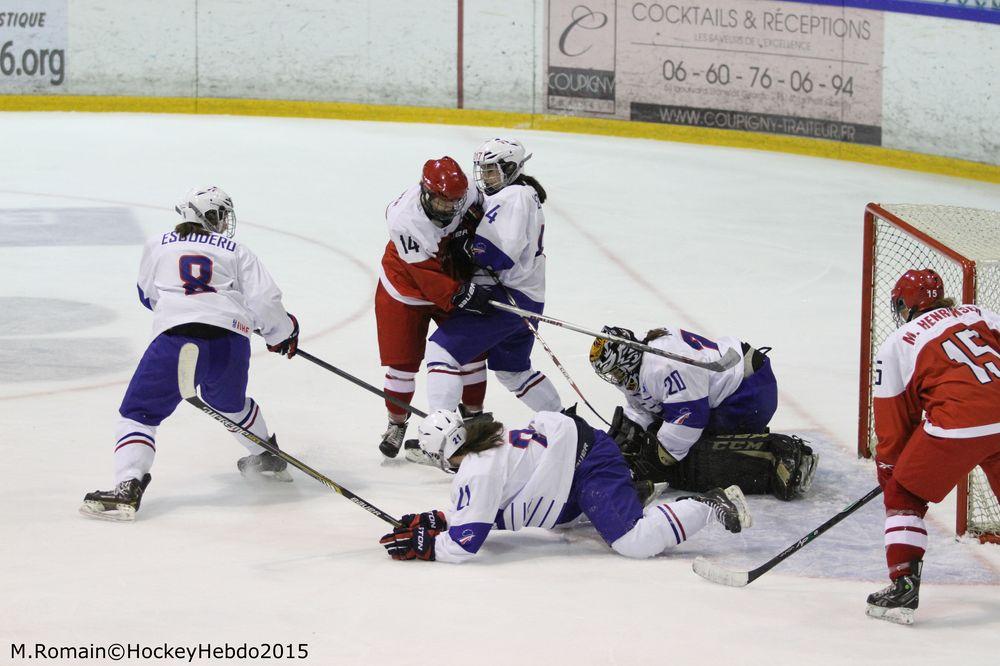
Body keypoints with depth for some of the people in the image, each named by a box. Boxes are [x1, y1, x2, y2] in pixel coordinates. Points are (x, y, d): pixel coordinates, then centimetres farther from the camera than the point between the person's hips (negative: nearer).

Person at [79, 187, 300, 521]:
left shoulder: (157, 246, 20)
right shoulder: (238, 252, 19)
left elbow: (148, 296, 32)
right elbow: (264, 302, 10)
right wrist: (284, 333, 27)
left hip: (176, 335, -2)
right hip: (231, 342, 2)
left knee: (139, 414, 3)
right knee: (230, 401, 32)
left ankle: (128, 487, -17)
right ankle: (268, 459, 50)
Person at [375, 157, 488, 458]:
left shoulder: (470, 197, -21)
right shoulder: (405, 219, -34)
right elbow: (425, 276, -33)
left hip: (455, 285, 4)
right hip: (405, 290, -4)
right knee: (403, 360, -1)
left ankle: (474, 414, 24)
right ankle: (397, 423, 20)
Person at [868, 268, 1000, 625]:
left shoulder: (895, 346, 13)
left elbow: (892, 422, 16)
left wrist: (888, 470, 28)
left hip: (959, 424, -4)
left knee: (903, 496, 14)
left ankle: (903, 588, 5)